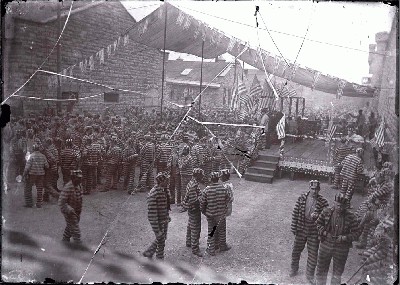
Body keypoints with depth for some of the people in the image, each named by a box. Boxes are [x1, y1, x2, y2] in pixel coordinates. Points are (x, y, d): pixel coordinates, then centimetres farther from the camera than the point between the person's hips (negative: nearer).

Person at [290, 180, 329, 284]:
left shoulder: (323, 202, -11)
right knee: (296, 250, 16)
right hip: (301, 229, 1)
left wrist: (317, 216, -25)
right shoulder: (302, 197, -7)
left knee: (313, 254, 8)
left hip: (314, 232, -1)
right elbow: (295, 212, -2)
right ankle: (294, 269, 39)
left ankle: (310, 274, 28)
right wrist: (293, 227, -2)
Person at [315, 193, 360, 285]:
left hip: (341, 249, -1)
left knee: (337, 274, 15)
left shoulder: (351, 217, -13)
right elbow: (318, 223, 4)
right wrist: (325, 233, -11)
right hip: (325, 246, 1)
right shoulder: (326, 211, -8)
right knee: (321, 271, 15)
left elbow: (356, 233, -8)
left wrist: (345, 238, -22)